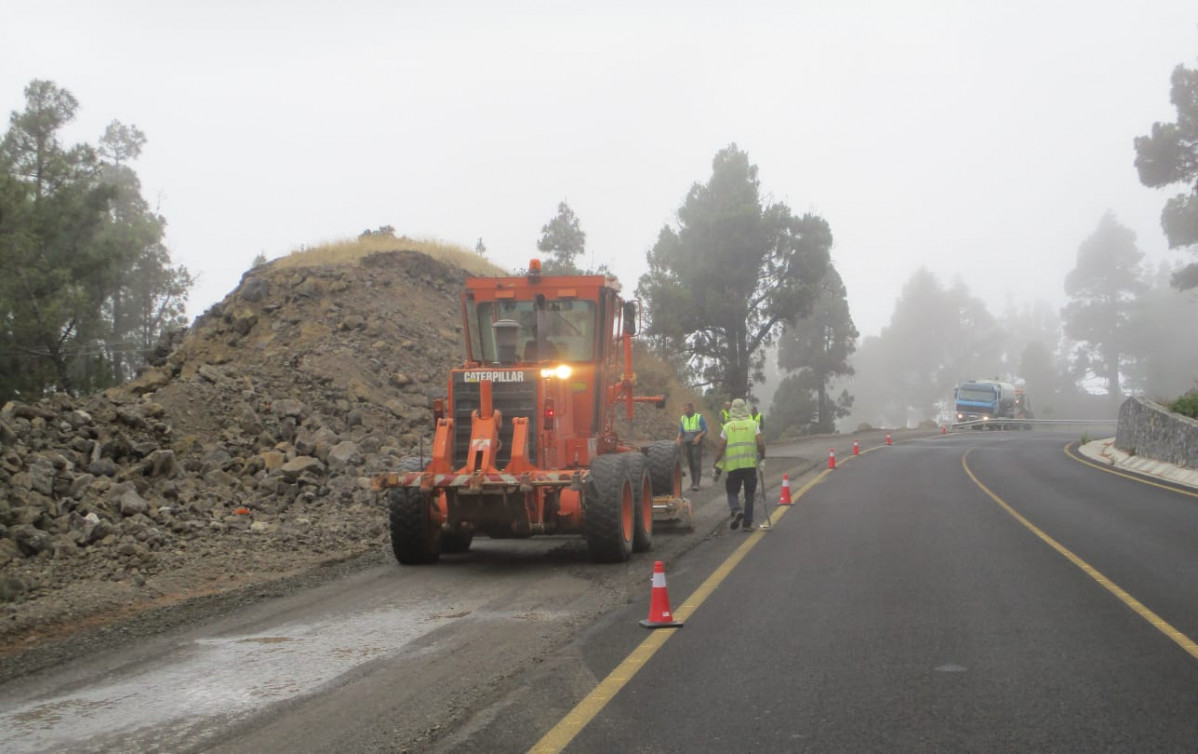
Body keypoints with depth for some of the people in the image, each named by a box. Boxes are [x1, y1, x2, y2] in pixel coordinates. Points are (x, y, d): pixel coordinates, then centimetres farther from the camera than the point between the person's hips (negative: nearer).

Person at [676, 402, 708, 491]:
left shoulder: (699, 418, -5)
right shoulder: (683, 419, 7)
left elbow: (705, 430, -3)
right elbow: (681, 431, 13)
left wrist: (699, 436, -21)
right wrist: (679, 438, -7)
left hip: (697, 444, -4)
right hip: (687, 444, 4)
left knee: (697, 463, -8)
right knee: (690, 464, 3)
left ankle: (696, 483, -8)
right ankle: (693, 481, 13)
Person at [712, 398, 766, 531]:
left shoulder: (727, 427, 4)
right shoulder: (753, 424, 5)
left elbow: (720, 448, 1)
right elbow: (761, 443, -5)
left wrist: (716, 464, 10)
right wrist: (762, 458, 10)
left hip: (732, 465, 0)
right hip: (750, 464, 0)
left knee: (732, 492, 11)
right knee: (749, 494, 10)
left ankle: (736, 510, -17)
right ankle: (747, 523, 9)